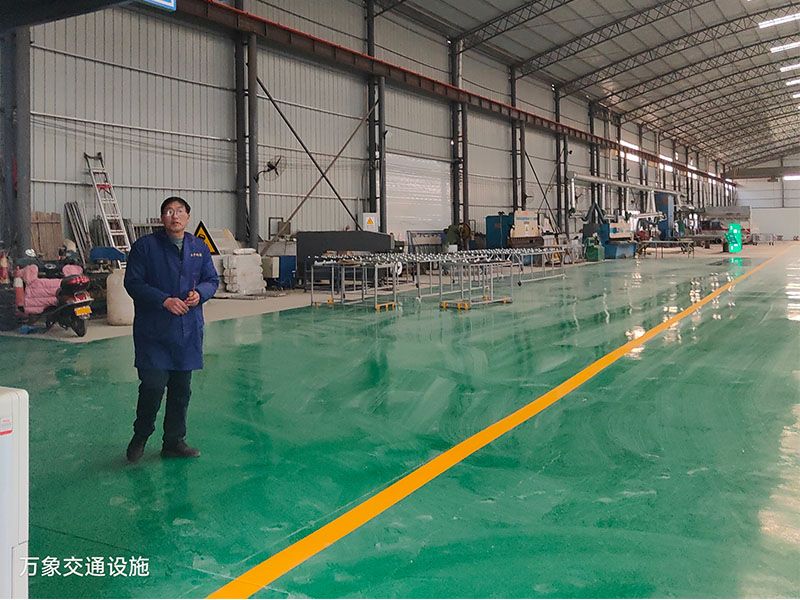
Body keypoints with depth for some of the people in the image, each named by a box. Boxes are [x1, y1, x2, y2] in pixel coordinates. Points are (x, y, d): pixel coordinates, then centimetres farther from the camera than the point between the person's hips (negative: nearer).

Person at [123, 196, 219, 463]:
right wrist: (164, 300, -18)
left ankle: (174, 442, 26)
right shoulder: (145, 246, -4)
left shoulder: (200, 248, 9)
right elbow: (133, 282, -8)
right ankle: (140, 437, 20)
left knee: (181, 389, 11)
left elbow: (212, 279, 14)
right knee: (153, 386, -7)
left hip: (188, 331, 5)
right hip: (153, 331, -4)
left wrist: (200, 293, -8)